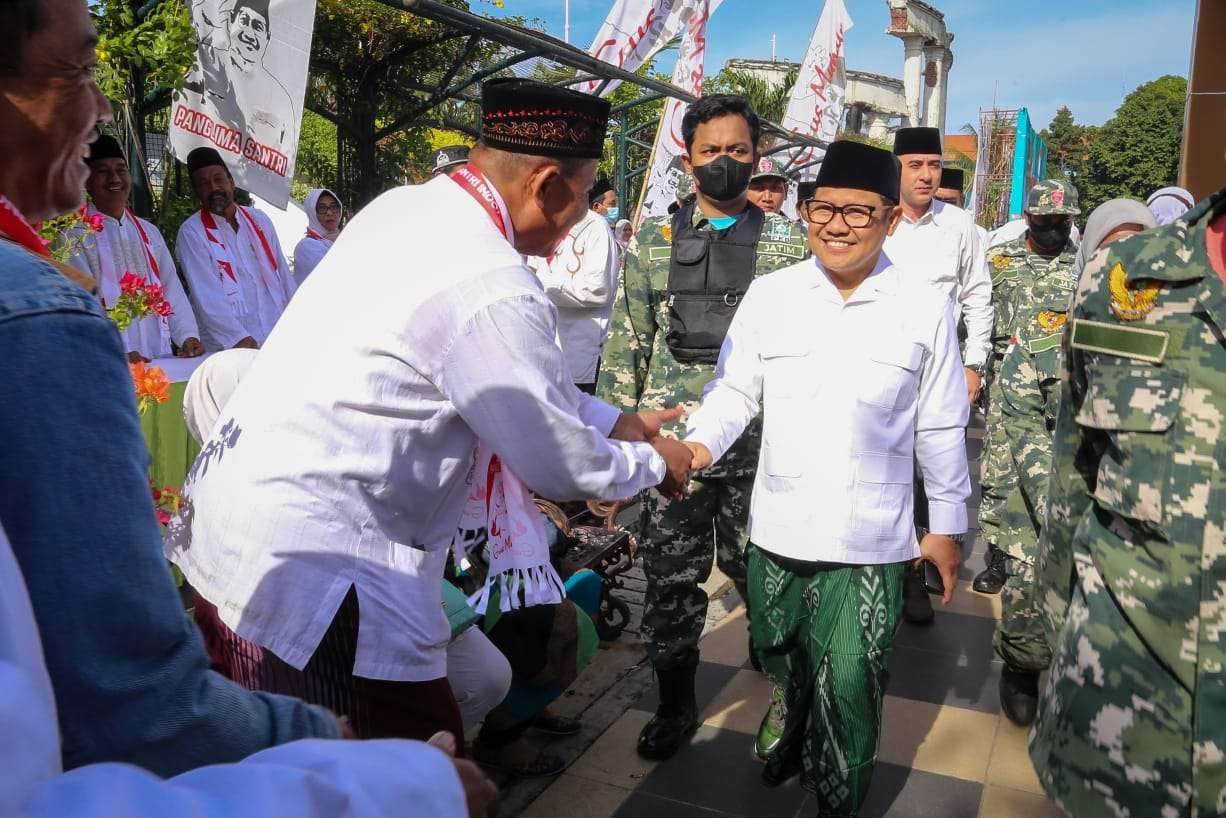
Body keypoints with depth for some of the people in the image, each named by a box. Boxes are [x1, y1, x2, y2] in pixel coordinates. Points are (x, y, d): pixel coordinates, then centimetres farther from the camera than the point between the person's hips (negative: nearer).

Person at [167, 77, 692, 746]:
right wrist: (652, 462, 9)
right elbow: (559, 466, -10)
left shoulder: (401, 207, 5)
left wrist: (616, 421, 18)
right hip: (308, 571, -9)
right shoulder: (493, 289, -23)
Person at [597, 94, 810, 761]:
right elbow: (626, 345, 8)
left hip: (759, 447, -1)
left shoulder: (788, 243, 4)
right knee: (669, 578, 7)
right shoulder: (653, 241, 7)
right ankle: (674, 703, 24)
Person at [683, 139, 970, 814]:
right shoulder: (769, 295, -1)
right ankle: (795, 735, 51)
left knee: (848, 689, 0)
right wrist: (701, 443, -17)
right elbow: (734, 390, 2)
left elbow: (941, 430, 3)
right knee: (784, 666, 21)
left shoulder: (925, 309, -3)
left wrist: (948, 525, 8)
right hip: (776, 528, 3)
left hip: (869, 540, -2)